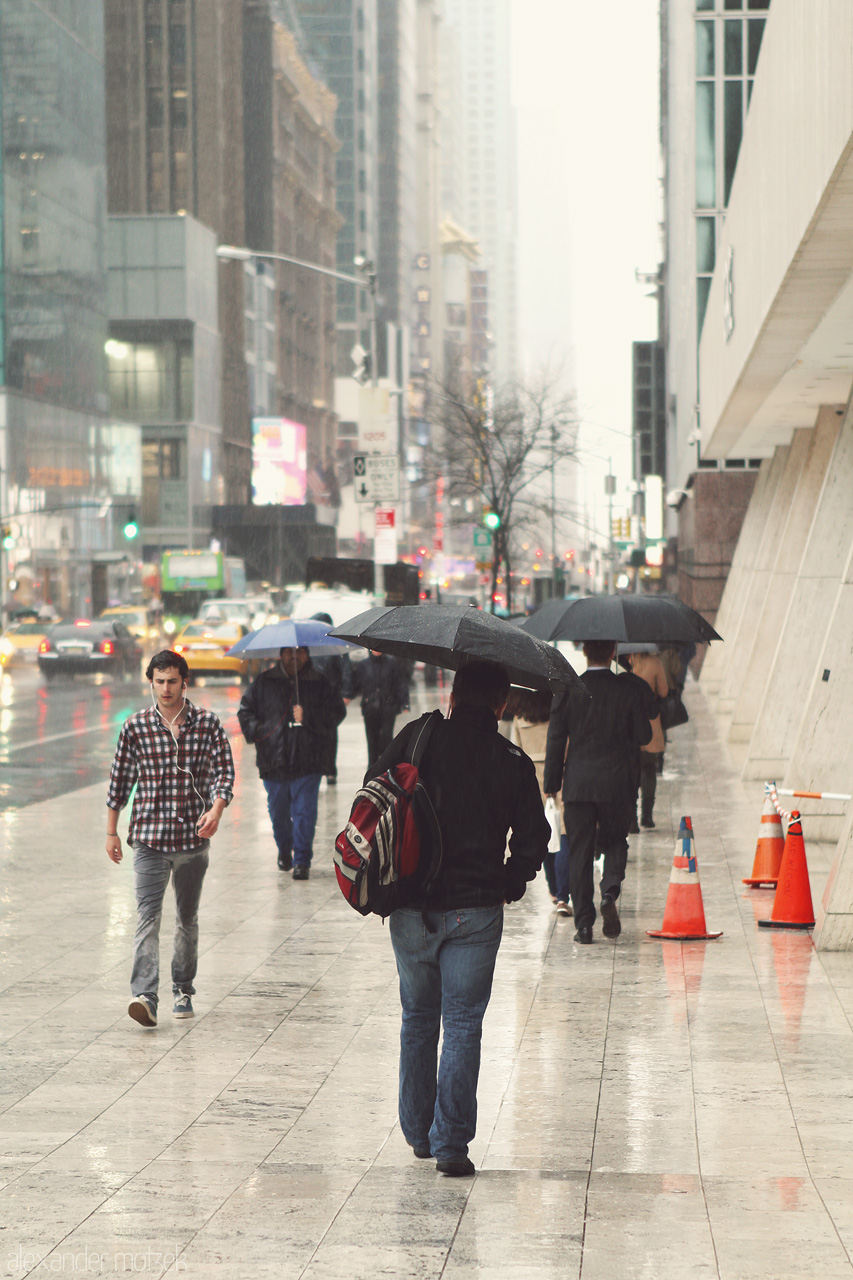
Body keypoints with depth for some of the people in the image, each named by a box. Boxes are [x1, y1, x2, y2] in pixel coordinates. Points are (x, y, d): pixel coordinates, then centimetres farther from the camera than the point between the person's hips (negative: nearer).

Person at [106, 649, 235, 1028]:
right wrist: (111, 832, 9)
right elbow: (120, 780, 7)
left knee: (187, 918, 14)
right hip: (149, 836, -2)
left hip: (193, 838, 2)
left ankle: (183, 989, 30)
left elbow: (224, 770, -1)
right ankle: (144, 996, -23)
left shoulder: (207, 724, 1)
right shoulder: (136, 727, 1)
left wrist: (216, 809, -20)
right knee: (148, 917, -14)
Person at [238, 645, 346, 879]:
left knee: (304, 811, -7)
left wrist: (308, 717, -12)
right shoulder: (264, 682, 9)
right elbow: (246, 710, 13)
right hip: (273, 761, 2)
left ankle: (302, 860, 0)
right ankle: (284, 851, 33)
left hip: (308, 762, -2)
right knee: (278, 811, 11)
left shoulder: (320, 684, 5)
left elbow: (337, 712, 1)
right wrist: (256, 731, -5)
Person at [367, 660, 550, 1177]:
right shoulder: (514, 763, -1)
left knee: (418, 1021, 17)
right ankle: (451, 1143, -3)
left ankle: (419, 1134, 25)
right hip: (477, 911, -1)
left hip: (411, 908, 2)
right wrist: (508, 884, 16)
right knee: (463, 1026, 3)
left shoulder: (418, 737, -1)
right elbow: (533, 840, 0)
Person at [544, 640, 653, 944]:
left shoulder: (568, 690, -5)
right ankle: (610, 892, -10)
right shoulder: (626, 690, -4)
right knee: (615, 842, 17)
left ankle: (584, 923, 4)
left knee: (579, 851, 6)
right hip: (615, 782, 0)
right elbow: (644, 736, 0)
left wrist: (551, 783, 5)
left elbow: (555, 740, -2)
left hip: (577, 783, 0)